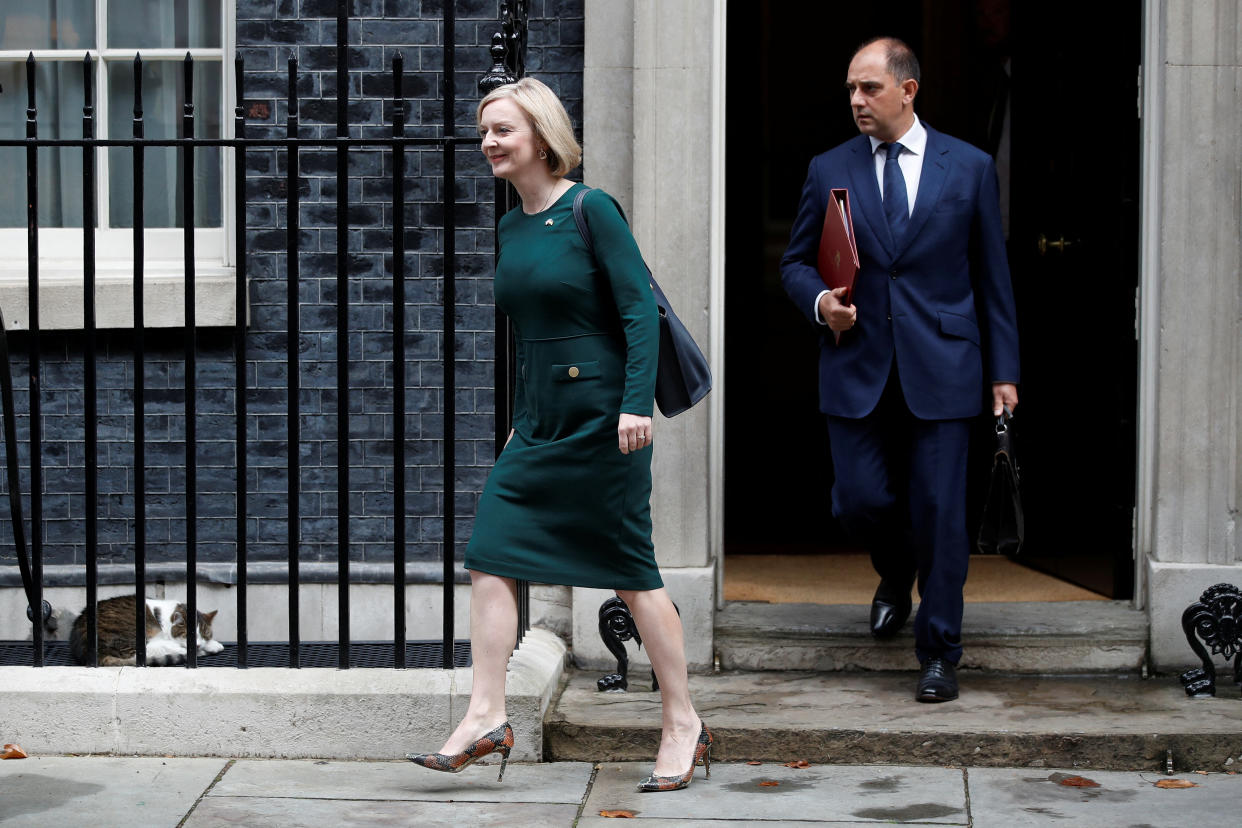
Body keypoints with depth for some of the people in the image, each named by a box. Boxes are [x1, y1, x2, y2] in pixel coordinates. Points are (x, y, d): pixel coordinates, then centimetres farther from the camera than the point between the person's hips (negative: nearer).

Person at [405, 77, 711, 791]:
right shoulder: (512, 228, 12)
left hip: (601, 412, -7)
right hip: (539, 420, 7)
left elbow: (641, 311, -14)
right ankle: (487, 717, 1)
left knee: (631, 569, 0)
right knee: (491, 556, -3)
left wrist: (637, 403, -22)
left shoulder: (590, 210, -10)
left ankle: (684, 723, 11)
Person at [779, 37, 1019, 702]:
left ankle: (938, 653, 10)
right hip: (857, 369, 2)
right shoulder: (828, 170, 7)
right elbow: (795, 262, 14)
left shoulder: (970, 167, 4)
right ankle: (896, 573, 34)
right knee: (858, 500, -1)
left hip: (940, 369, -1)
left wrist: (1003, 369, 5)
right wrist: (820, 301, -9)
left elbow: (992, 273, 7)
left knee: (939, 511, -2)